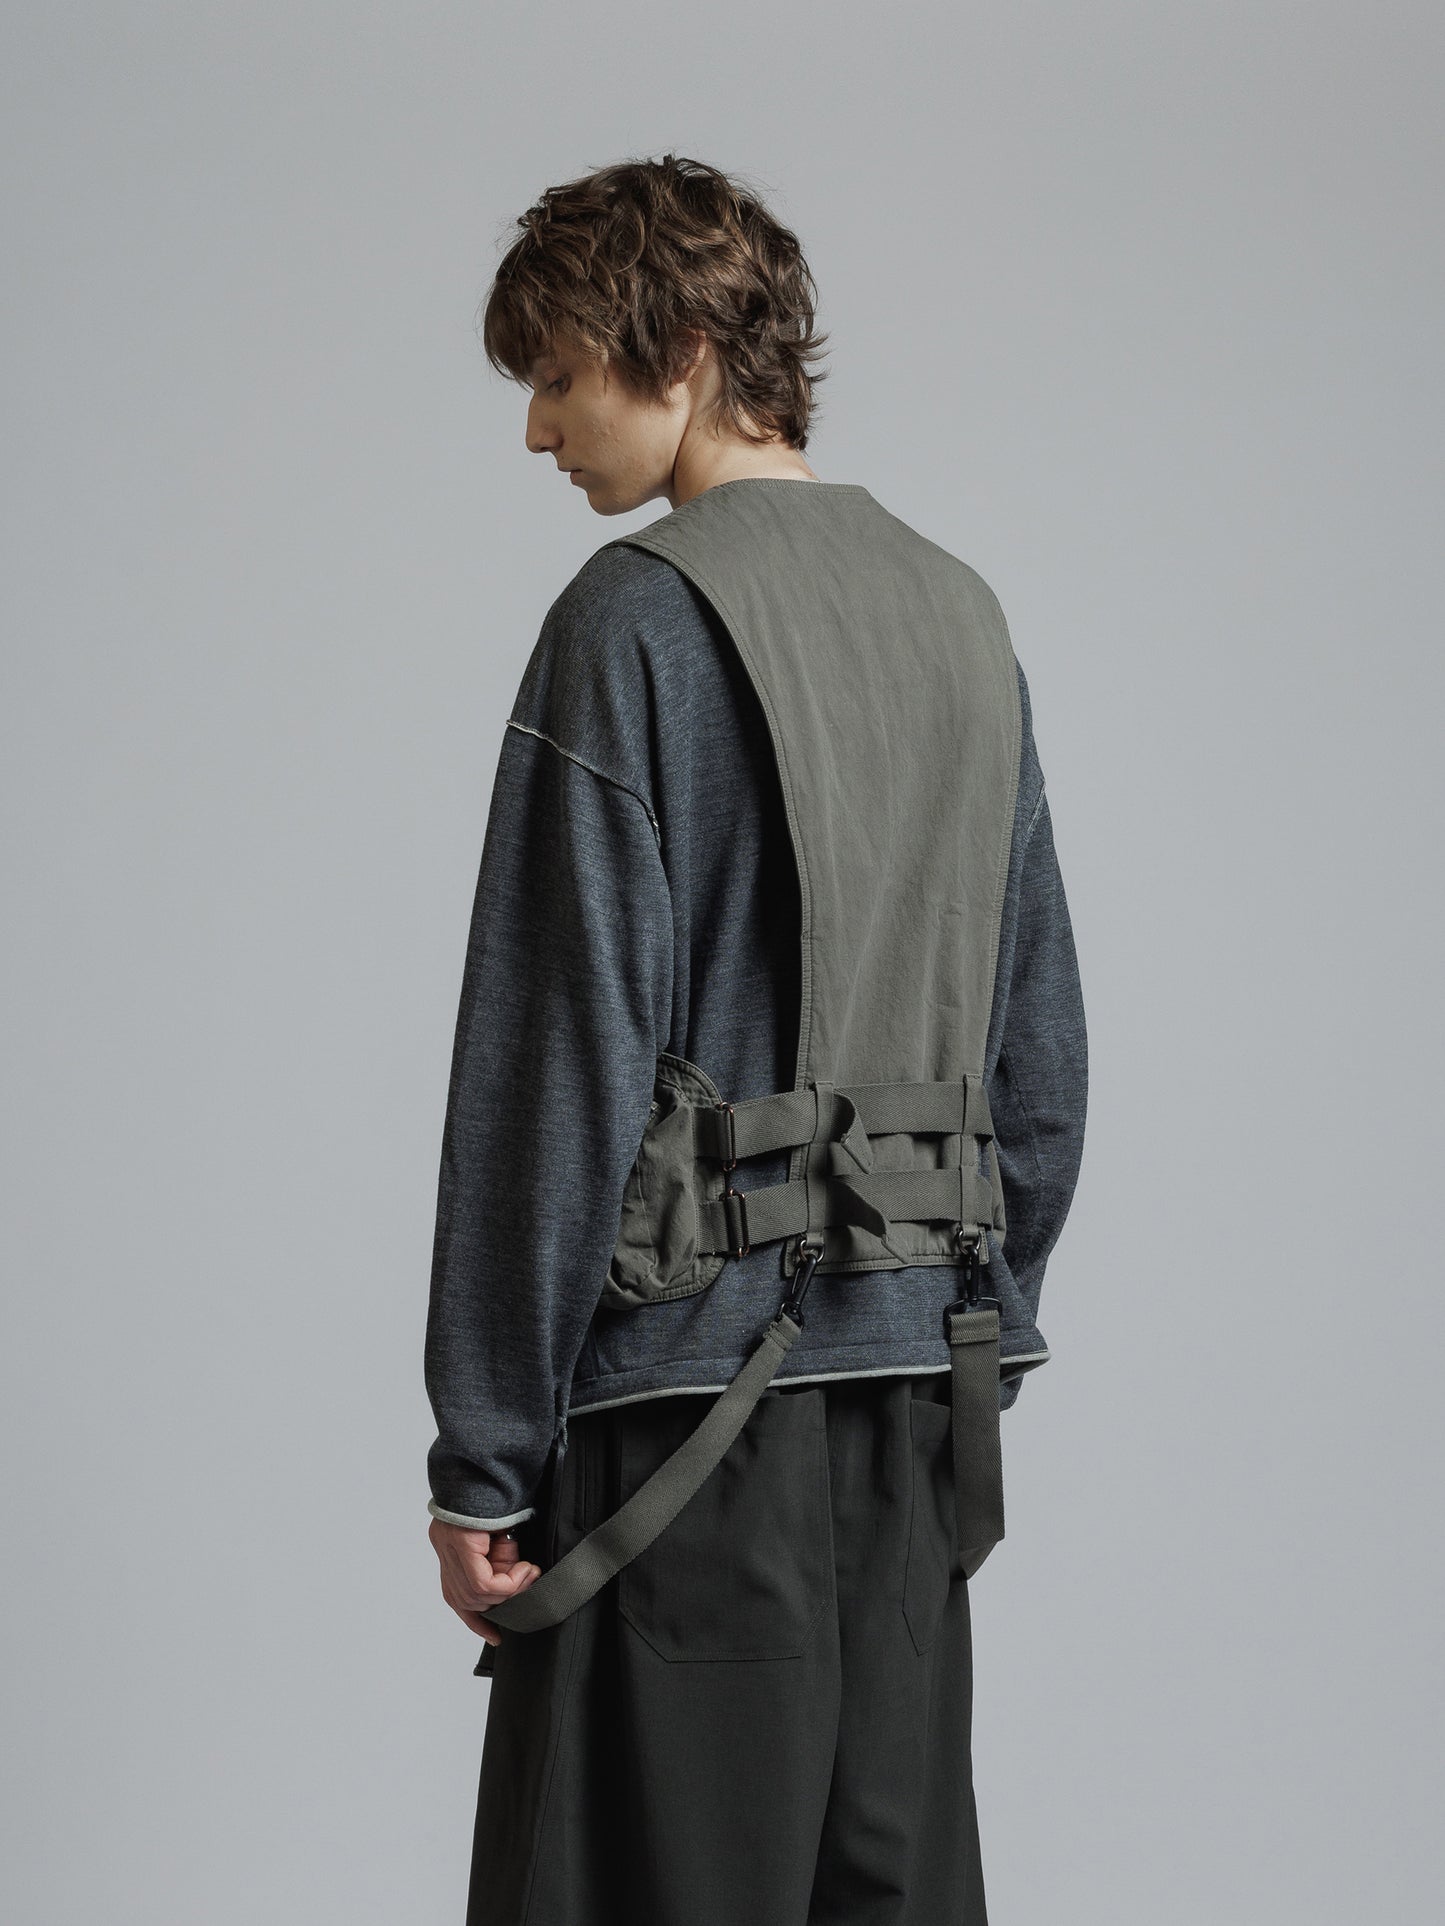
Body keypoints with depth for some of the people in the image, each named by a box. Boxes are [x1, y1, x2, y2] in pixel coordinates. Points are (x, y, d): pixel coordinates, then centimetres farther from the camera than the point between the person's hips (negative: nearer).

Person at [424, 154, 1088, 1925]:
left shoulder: (637, 619, -10)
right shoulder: (963, 614, 12)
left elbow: (563, 1053, -14)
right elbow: (1044, 1050, 15)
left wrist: (483, 1448, -10)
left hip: (690, 1371, -7)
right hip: (915, 1373, 7)